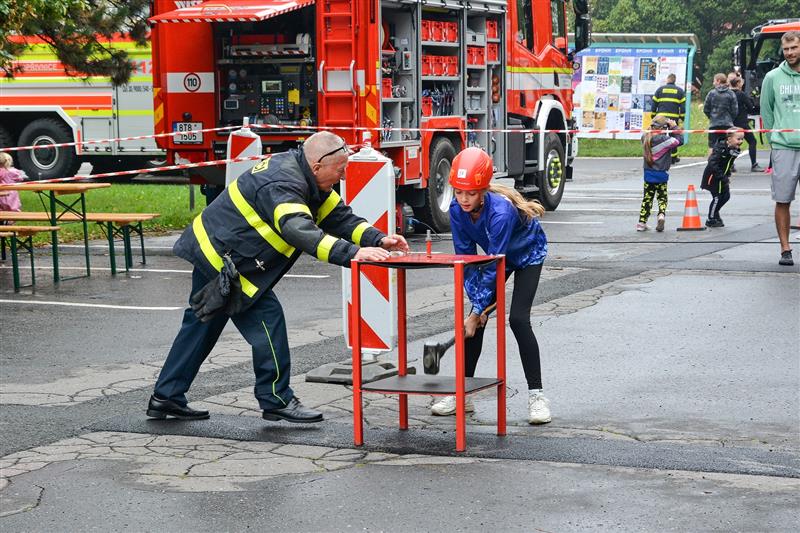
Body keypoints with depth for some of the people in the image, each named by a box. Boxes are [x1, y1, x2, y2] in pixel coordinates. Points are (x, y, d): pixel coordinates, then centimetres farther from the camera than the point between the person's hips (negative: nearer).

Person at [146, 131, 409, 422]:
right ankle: (276, 400, 2)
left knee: (201, 324, 16)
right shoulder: (282, 185, -27)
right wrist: (352, 253, -50)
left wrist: (377, 240, -11)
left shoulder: (302, 176, 5)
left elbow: (338, 215, 4)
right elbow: (301, 231, -43)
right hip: (223, 258, -11)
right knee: (267, 317, -6)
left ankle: (165, 398, 23)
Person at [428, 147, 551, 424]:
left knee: (518, 319, -19)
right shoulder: (457, 210, -23)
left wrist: (477, 311, -32)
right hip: (496, 256, 6)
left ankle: (536, 394, -12)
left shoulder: (500, 212, -40)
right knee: (476, 319, -4)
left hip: (527, 255, -5)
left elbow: (492, 267, -36)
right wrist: (477, 304, -21)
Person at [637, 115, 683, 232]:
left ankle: (642, 222, 11)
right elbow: (680, 140, -10)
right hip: (661, 175, -4)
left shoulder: (645, 138, -2)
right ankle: (662, 214, -16)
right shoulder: (664, 139, -18)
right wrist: (674, 127, -3)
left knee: (647, 198, 12)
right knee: (662, 197, 10)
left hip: (648, 174, 4)